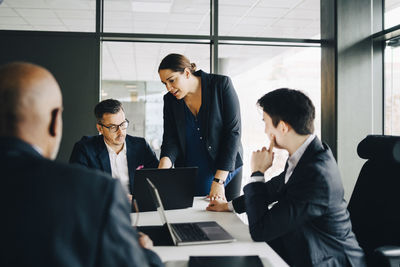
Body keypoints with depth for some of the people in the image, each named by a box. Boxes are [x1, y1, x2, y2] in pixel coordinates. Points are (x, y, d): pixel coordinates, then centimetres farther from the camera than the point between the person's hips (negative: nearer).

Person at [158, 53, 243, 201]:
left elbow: (233, 132, -16)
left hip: (226, 171, -2)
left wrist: (219, 181, -21)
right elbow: (170, 139, -6)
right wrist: (164, 164, -30)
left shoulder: (221, 84, -12)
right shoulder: (170, 100, 0)